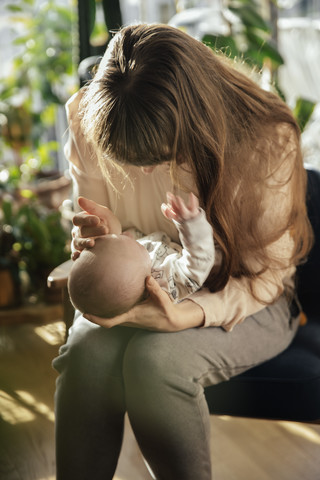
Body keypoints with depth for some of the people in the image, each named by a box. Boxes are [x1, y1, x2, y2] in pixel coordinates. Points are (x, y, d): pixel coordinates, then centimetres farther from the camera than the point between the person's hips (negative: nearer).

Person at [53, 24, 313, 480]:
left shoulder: (268, 141, -24)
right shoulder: (90, 121, -13)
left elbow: (266, 275, -15)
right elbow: (94, 214, 4)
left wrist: (192, 314, -35)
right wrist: (94, 238, -23)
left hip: (245, 301, -3)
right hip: (139, 289, 3)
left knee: (154, 357, -33)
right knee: (86, 352, -30)